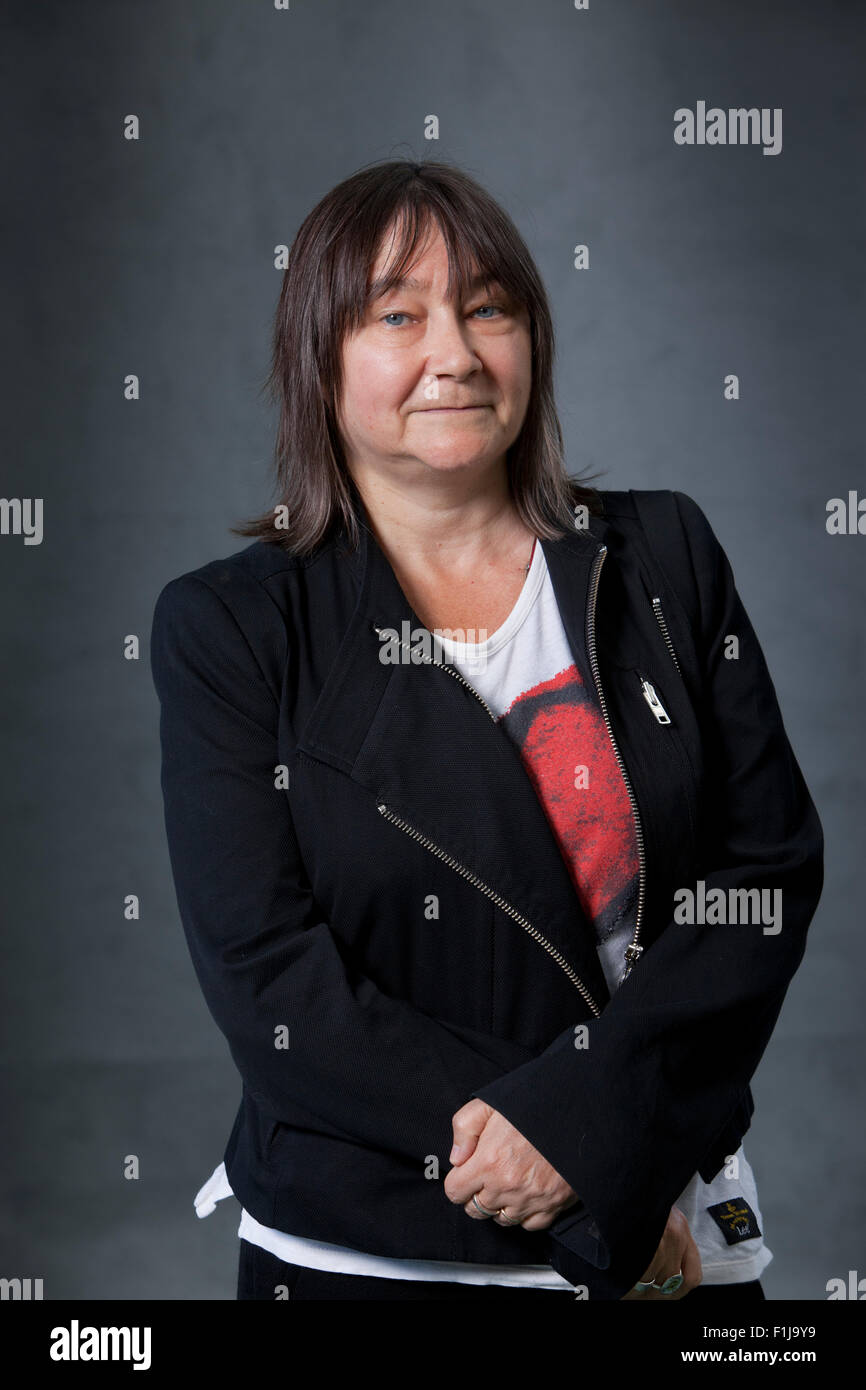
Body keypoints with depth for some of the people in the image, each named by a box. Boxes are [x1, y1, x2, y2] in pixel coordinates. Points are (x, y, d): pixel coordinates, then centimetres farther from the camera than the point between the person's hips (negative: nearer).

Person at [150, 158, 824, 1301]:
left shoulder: (663, 557, 2)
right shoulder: (227, 627, -5)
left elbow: (772, 866, -3)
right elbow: (264, 974, -12)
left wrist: (578, 1117, -18)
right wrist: (586, 1199, -17)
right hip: (360, 1251, -1)